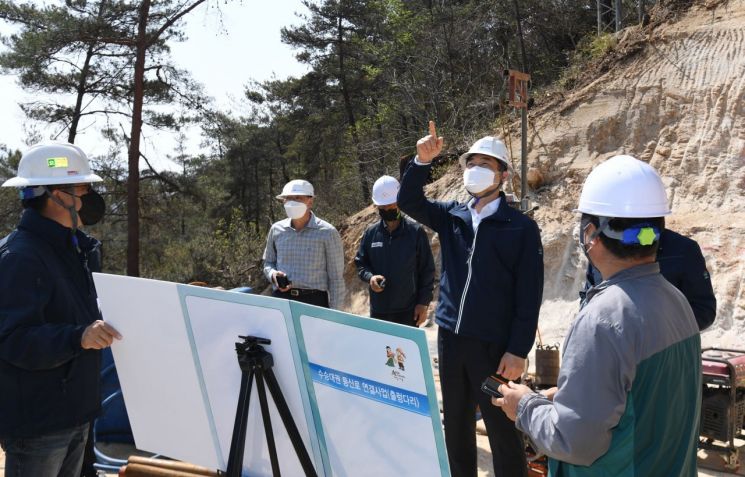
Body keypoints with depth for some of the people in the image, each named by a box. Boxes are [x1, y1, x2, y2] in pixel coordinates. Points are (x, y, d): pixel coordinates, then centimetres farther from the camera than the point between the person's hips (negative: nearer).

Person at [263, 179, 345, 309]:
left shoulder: (327, 233, -3)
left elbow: (336, 278, -1)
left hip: (314, 300, -3)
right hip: (281, 298, 3)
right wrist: (273, 275, -2)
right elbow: (268, 263, 22)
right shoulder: (276, 230, 8)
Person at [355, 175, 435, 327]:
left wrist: (423, 303, -7)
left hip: (408, 310, -3)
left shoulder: (416, 232, -6)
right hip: (378, 310, 3)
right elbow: (360, 263, 12)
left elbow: (427, 271, -3)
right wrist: (370, 277, -10)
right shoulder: (370, 233, 3)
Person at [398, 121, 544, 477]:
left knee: (501, 429, 6)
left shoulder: (521, 228, -7)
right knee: (455, 423, 18)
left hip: (493, 343, -5)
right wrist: (423, 161, -17)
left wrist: (518, 350, -13)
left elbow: (528, 296, -9)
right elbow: (408, 201, -2)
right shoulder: (451, 216, 7)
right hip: (450, 337, 5)